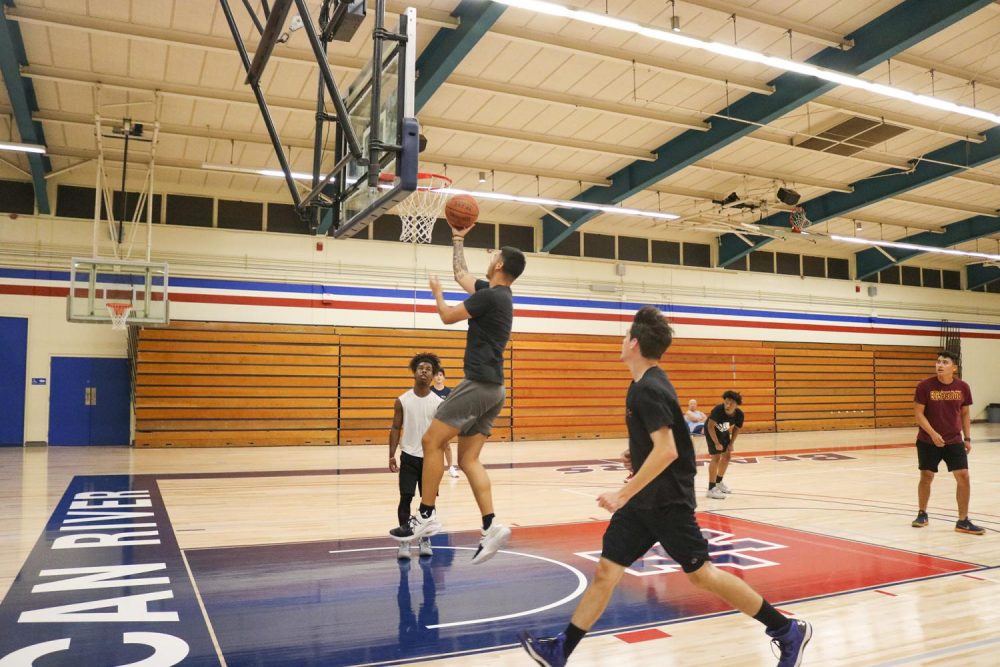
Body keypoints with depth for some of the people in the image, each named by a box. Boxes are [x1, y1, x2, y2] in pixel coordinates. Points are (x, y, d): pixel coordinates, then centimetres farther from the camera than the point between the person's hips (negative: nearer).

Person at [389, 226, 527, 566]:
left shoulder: (490, 296, -12)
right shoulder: (495, 293, 16)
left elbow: (448, 316, -5)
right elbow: (461, 273, 31)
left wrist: (437, 291, 13)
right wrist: (457, 240, 35)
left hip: (478, 384, -10)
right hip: (491, 388, 10)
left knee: (431, 441, -4)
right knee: (468, 459, 6)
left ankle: (426, 516, 2)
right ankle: (491, 526, -2)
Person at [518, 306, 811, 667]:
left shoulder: (648, 389, -20)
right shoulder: (646, 384, 10)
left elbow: (667, 450, -28)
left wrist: (624, 494, -26)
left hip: (666, 501, -9)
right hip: (644, 500, 9)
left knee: (701, 573, 0)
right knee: (606, 571, 7)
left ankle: (788, 631, 16)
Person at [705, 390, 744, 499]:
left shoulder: (739, 414, -21)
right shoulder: (718, 409, -36)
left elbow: (737, 428, -2)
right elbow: (710, 426, -28)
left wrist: (731, 443, -5)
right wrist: (717, 443, -25)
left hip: (724, 432, 6)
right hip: (712, 432, -6)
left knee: (727, 456, 14)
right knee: (716, 456, -15)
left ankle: (719, 481, 37)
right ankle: (711, 489, -11)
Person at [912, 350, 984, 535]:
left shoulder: (963, 387, -3)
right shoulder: (925, 386, -13)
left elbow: (965, 414, 9)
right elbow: (918, 413, -11)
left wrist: (967, 438, 4)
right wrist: (933, 433, -22)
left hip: (954, 441, 2)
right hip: (928, 441, -2)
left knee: (963, 476, -5)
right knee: (926, 477, 7)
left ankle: (963, 521, 6)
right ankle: (922, 514, 26)